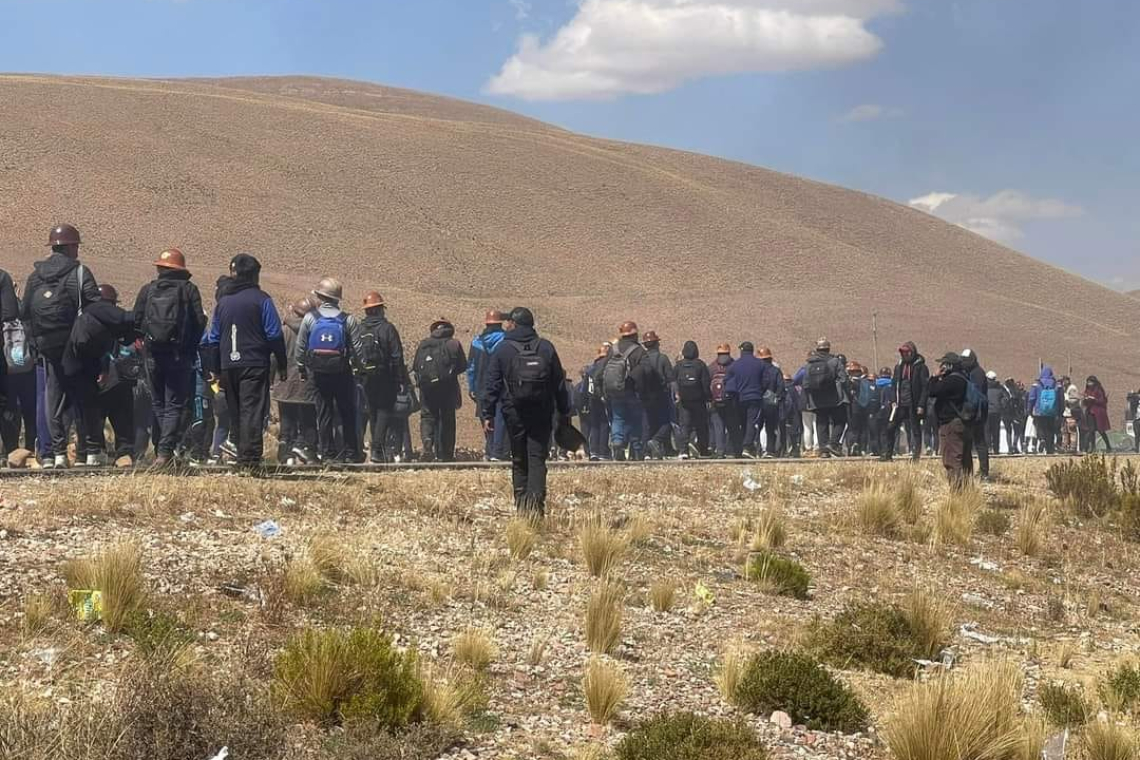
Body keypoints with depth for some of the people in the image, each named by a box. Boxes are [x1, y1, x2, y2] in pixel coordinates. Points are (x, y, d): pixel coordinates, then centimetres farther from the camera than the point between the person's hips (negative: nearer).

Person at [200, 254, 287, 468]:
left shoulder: (222, 301, 12)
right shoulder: (260, 299, -3)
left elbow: (213, 338, 14)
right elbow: (274, 334, -7)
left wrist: (215, 369, 19)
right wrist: (282, 365, -1)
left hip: (228, 366, 5)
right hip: (255, 363, -5)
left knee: (235, 411, 12)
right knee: (252, 411, -8)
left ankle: (241, 454, 13)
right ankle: (250, 457, -16)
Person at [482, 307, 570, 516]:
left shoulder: (502, 349, 0)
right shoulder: (546, 347, 4)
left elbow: (493, 385, -1)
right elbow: (559, 383, 6)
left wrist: (488, 415, 3)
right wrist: (564, 413, 10)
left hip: (514, 414, 0)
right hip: (542, 414, 0)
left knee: (519, 461, 10)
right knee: (537, 459, -2)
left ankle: (521, 505, 9)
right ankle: (536, 503, -17)